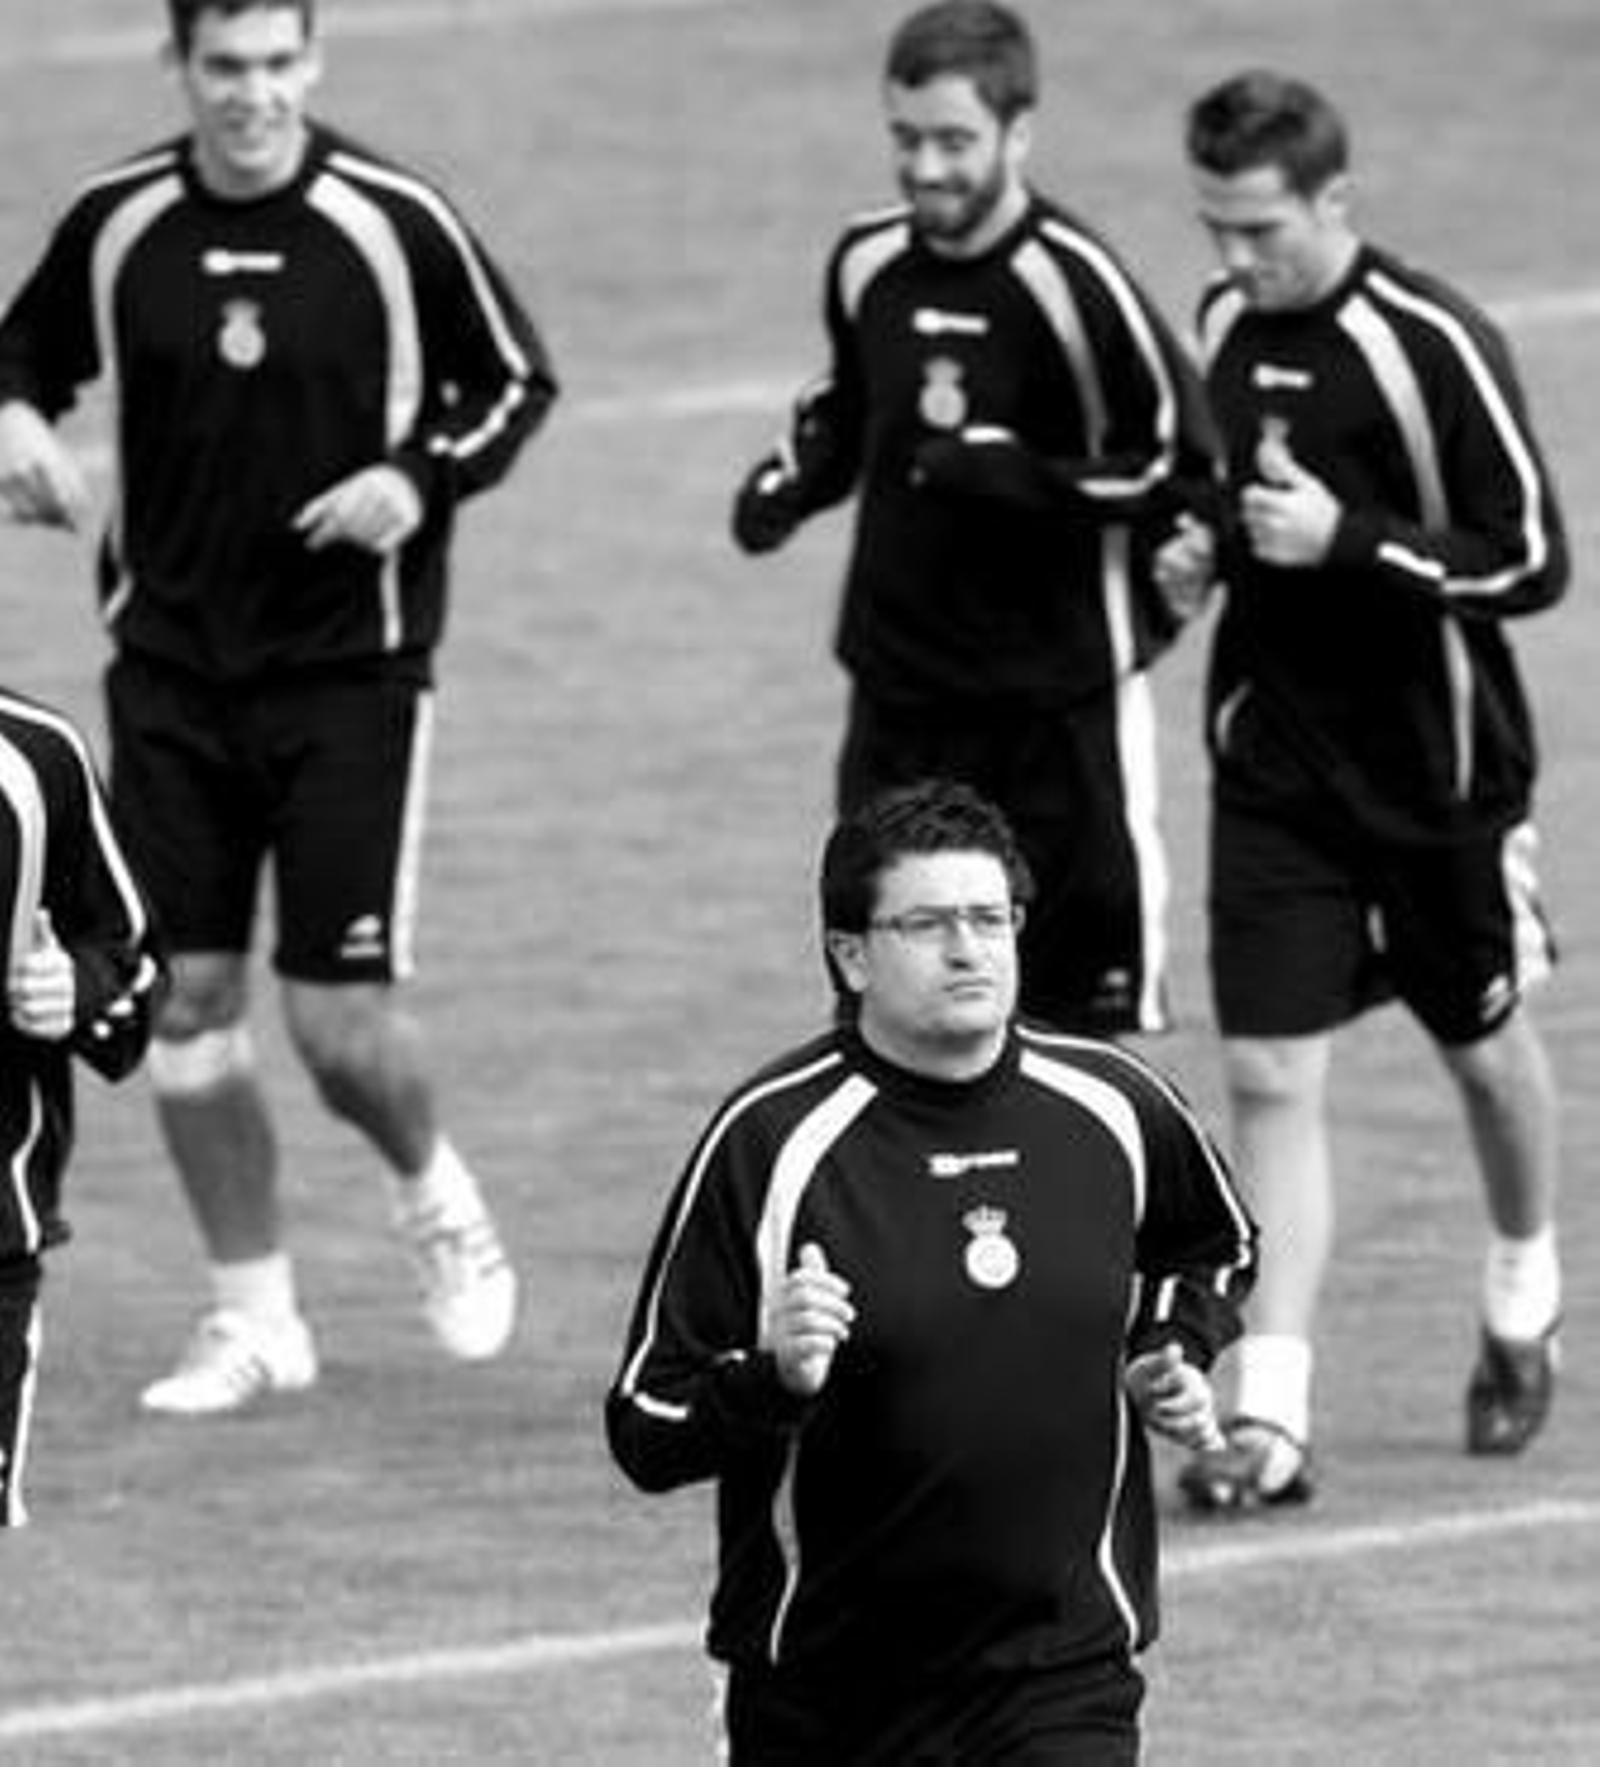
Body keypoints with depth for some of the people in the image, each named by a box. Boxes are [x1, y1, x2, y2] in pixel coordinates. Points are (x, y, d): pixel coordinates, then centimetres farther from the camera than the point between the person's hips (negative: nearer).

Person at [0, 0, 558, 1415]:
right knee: (187, 999, 1)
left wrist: (420, 477, -15)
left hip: (351, 671, -3)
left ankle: (435, 1195, 26)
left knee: (342, 1018, -7)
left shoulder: (393, 224, -9)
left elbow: (516, 381, 2)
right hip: (170, 668, 3)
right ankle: (255, 1316, 15)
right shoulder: (115, 227, -1)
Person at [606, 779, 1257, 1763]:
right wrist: (773, 1379, -29)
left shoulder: (1113, 1110, 1)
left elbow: (1218, 1254, 25)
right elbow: (644, 1433, -11)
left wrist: (1171, 1359, 6)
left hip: (1065, 1678, 1)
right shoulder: (770, 1139, -11)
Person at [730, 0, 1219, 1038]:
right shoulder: (869, 266, 3)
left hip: (1059, 702, -6)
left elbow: (1184, 473, -13)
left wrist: (1009, 473, -21)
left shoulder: (1074, 283, -15)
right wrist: (792, 483, 5)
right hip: (900, 690, 6)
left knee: (1090, 1002, -2)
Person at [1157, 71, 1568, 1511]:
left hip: (1439, 768, -3)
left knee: (1486, 1052, 17)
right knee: (1270, 1076, -8)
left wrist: (1346, 542, -28)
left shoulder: (1431, 346, -18)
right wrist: (1205, 549, -3)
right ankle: (1272, 1418, -10)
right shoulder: (1223, 324, 1)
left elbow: (1534, 560, -18)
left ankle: (1525, 1306, 44)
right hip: (1274, 768, 4)